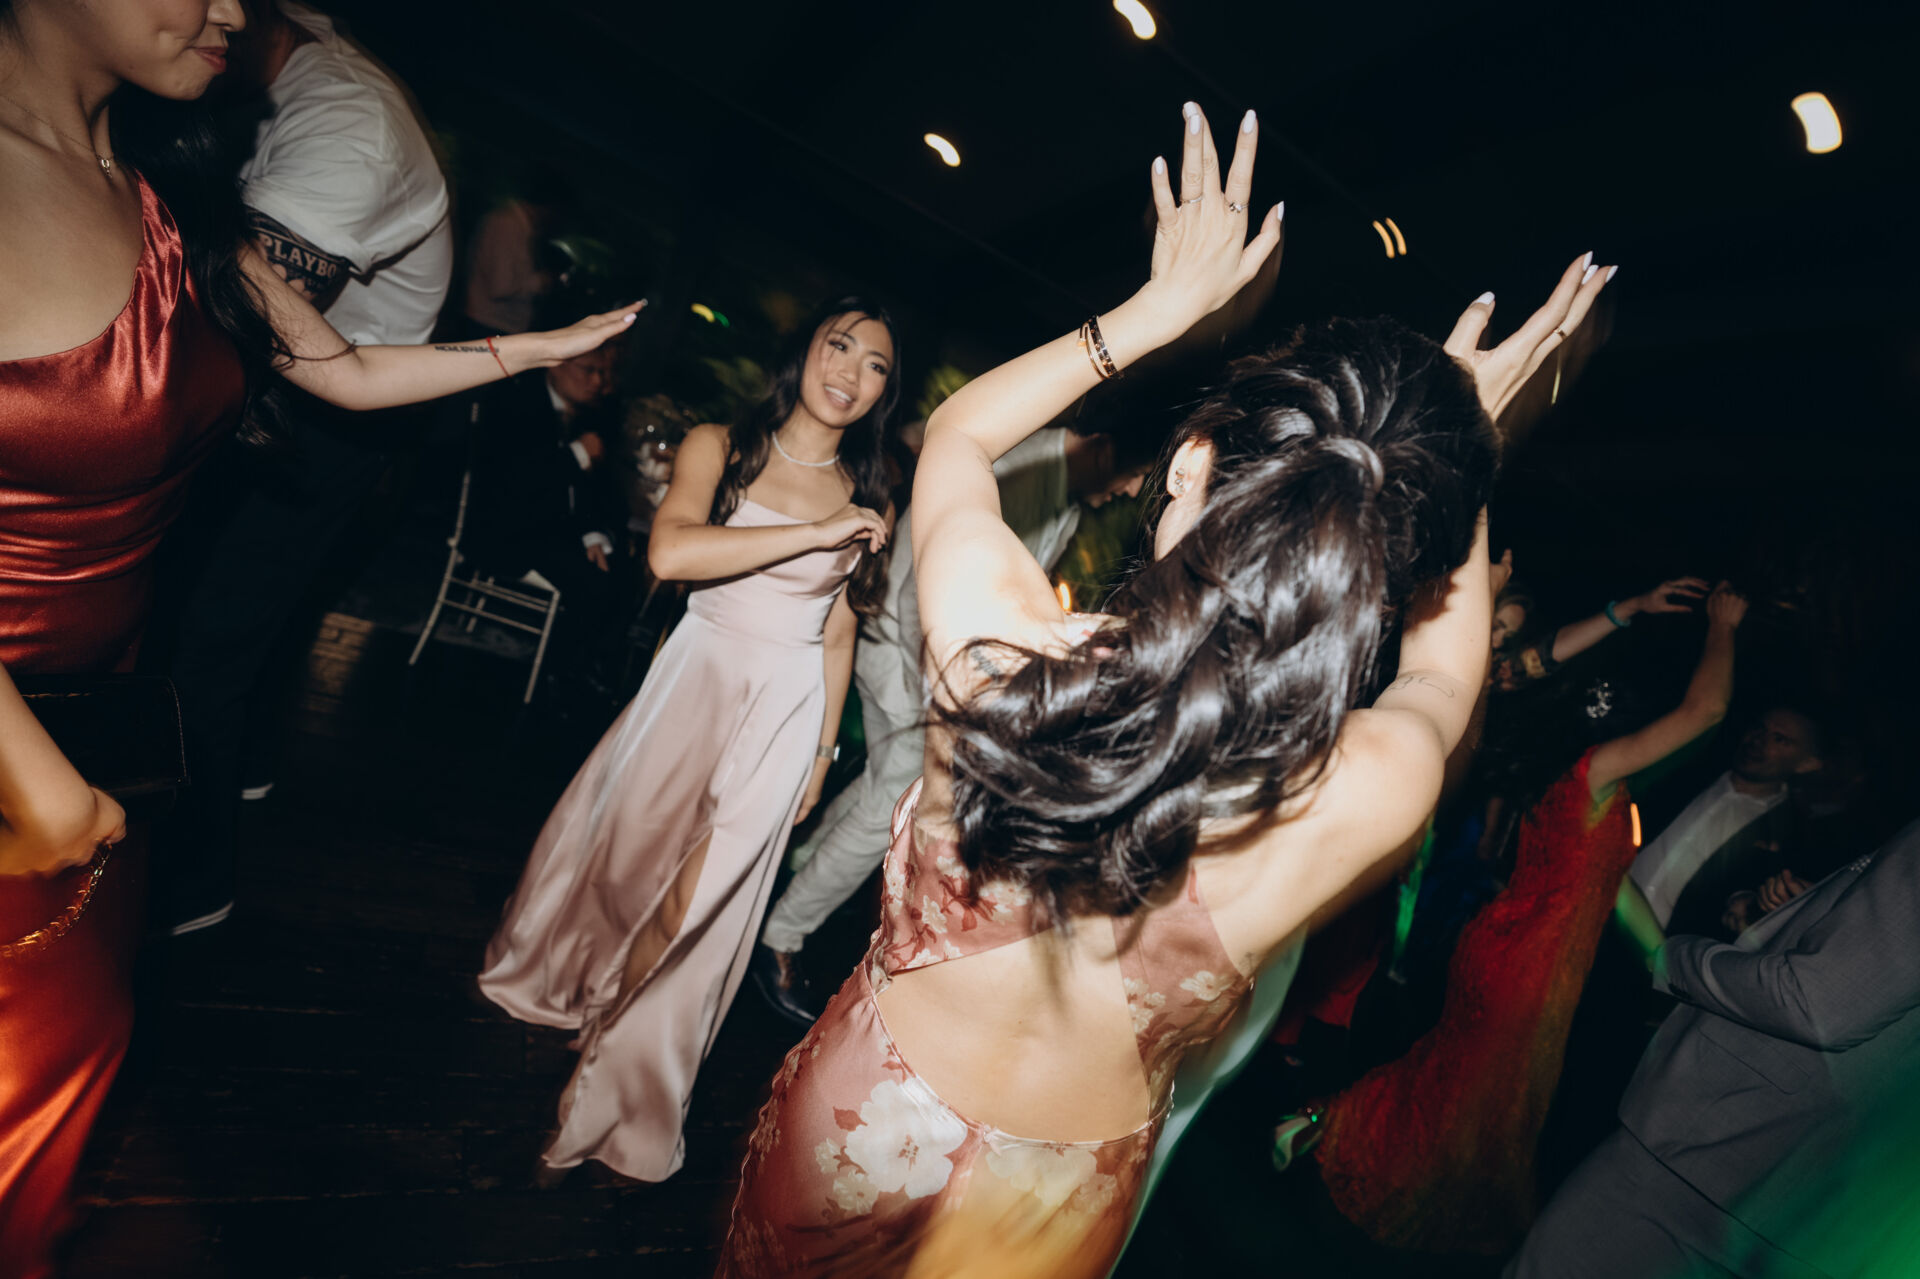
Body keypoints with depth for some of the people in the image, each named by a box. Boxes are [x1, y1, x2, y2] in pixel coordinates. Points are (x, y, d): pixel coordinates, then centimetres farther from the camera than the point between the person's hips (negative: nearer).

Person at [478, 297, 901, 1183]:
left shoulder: (870, 502, 2)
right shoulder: (718, 447, -5)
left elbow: (837, 637, 7)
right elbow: (670, 552, -24)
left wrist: (822, 753, 9)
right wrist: (816, 531, -24)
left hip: (783, 713, 1)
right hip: (692, 681, 0)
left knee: (697, 907, 6)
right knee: (620, 839, 16)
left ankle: (625, 1086, 34)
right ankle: (557, 978, 52)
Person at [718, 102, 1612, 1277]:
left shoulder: (1000, 638, -31)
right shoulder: (1375, 793, -28)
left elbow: (959, 431, -6)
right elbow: (1448, 661, 0)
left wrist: (1161, 307, -1)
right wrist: (1465, 439, 3)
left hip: (857, 1126, 0)